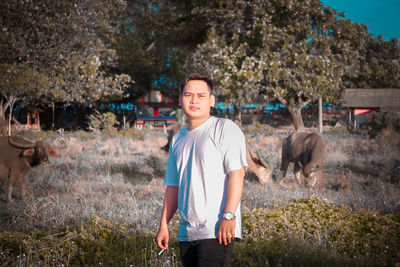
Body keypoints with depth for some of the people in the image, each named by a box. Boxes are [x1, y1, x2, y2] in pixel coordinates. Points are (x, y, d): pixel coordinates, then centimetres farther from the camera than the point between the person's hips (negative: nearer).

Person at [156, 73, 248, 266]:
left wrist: (229, 216, -20)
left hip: (217, 231, -7)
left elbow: (237, 173, -11)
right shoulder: (178, 139, 20)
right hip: (186, 233, 7)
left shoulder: (224, 129, -2)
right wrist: (164, 225, 17)